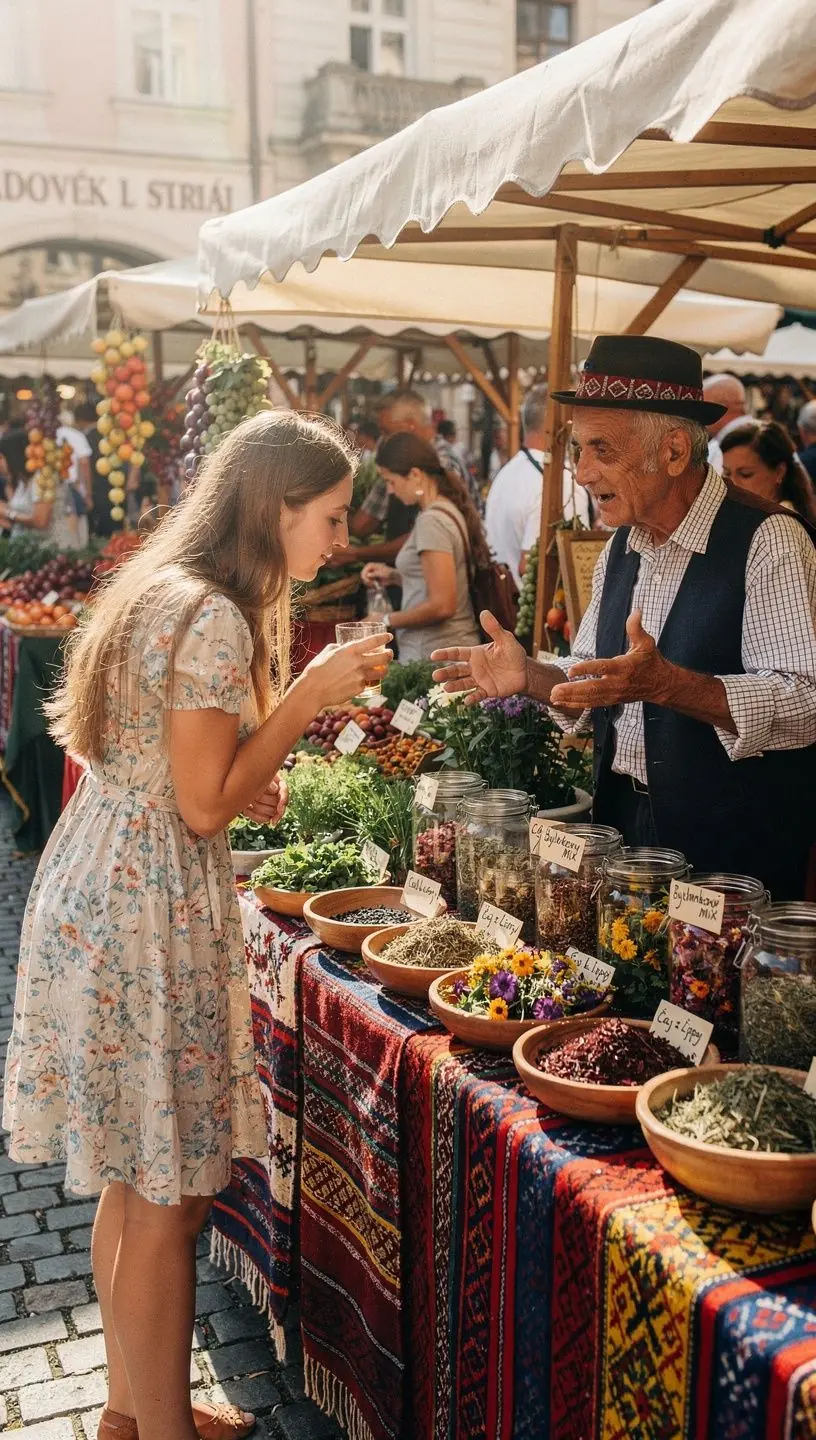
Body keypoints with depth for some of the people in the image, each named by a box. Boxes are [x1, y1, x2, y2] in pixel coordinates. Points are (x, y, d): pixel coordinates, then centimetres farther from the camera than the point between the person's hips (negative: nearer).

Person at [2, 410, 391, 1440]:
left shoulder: (163, 591, 11)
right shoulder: (215, 618, -19)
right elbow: (205, 808, -18)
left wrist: (244, 784, 8)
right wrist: (313, 691, -15)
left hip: (97, 889, 10)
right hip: (150, 914, -10)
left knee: (135, 1179, 20)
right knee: (168, 1197, 4)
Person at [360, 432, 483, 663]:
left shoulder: (432, 521, -16)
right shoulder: (451, 511, 11)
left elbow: (441, 605, -21)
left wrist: (386, 621, -10)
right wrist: (393, 576, 12)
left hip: (432, 656, -9)